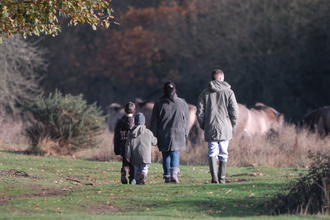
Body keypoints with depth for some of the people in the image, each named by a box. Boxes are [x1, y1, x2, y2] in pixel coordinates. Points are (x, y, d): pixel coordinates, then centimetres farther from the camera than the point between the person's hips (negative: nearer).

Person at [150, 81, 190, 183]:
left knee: (166, 156, 9)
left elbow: (154, 122, 2)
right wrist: (185, 134, 15)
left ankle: (167, 177, 10)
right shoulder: (182, 103, 4)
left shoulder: (158, 104, 1)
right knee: (175, 154, -1)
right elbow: (186, 121, 8)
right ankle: (174, 173, -23)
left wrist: (154, 135, 7)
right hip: (178, 134, 0)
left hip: (163, 135, 0)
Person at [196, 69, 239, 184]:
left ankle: (214, 175, -21)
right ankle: (222, 178, 13)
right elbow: (234, 111, -4)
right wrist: (232, 125, 9)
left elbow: (200, 112, 2)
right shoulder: (228, 92, 1)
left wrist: (203, 126, 13)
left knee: (212, 153, -2)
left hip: (210, 128, 1)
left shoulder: (205, 93, 6)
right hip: (225, 129, -1)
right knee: (223, 153, 10)